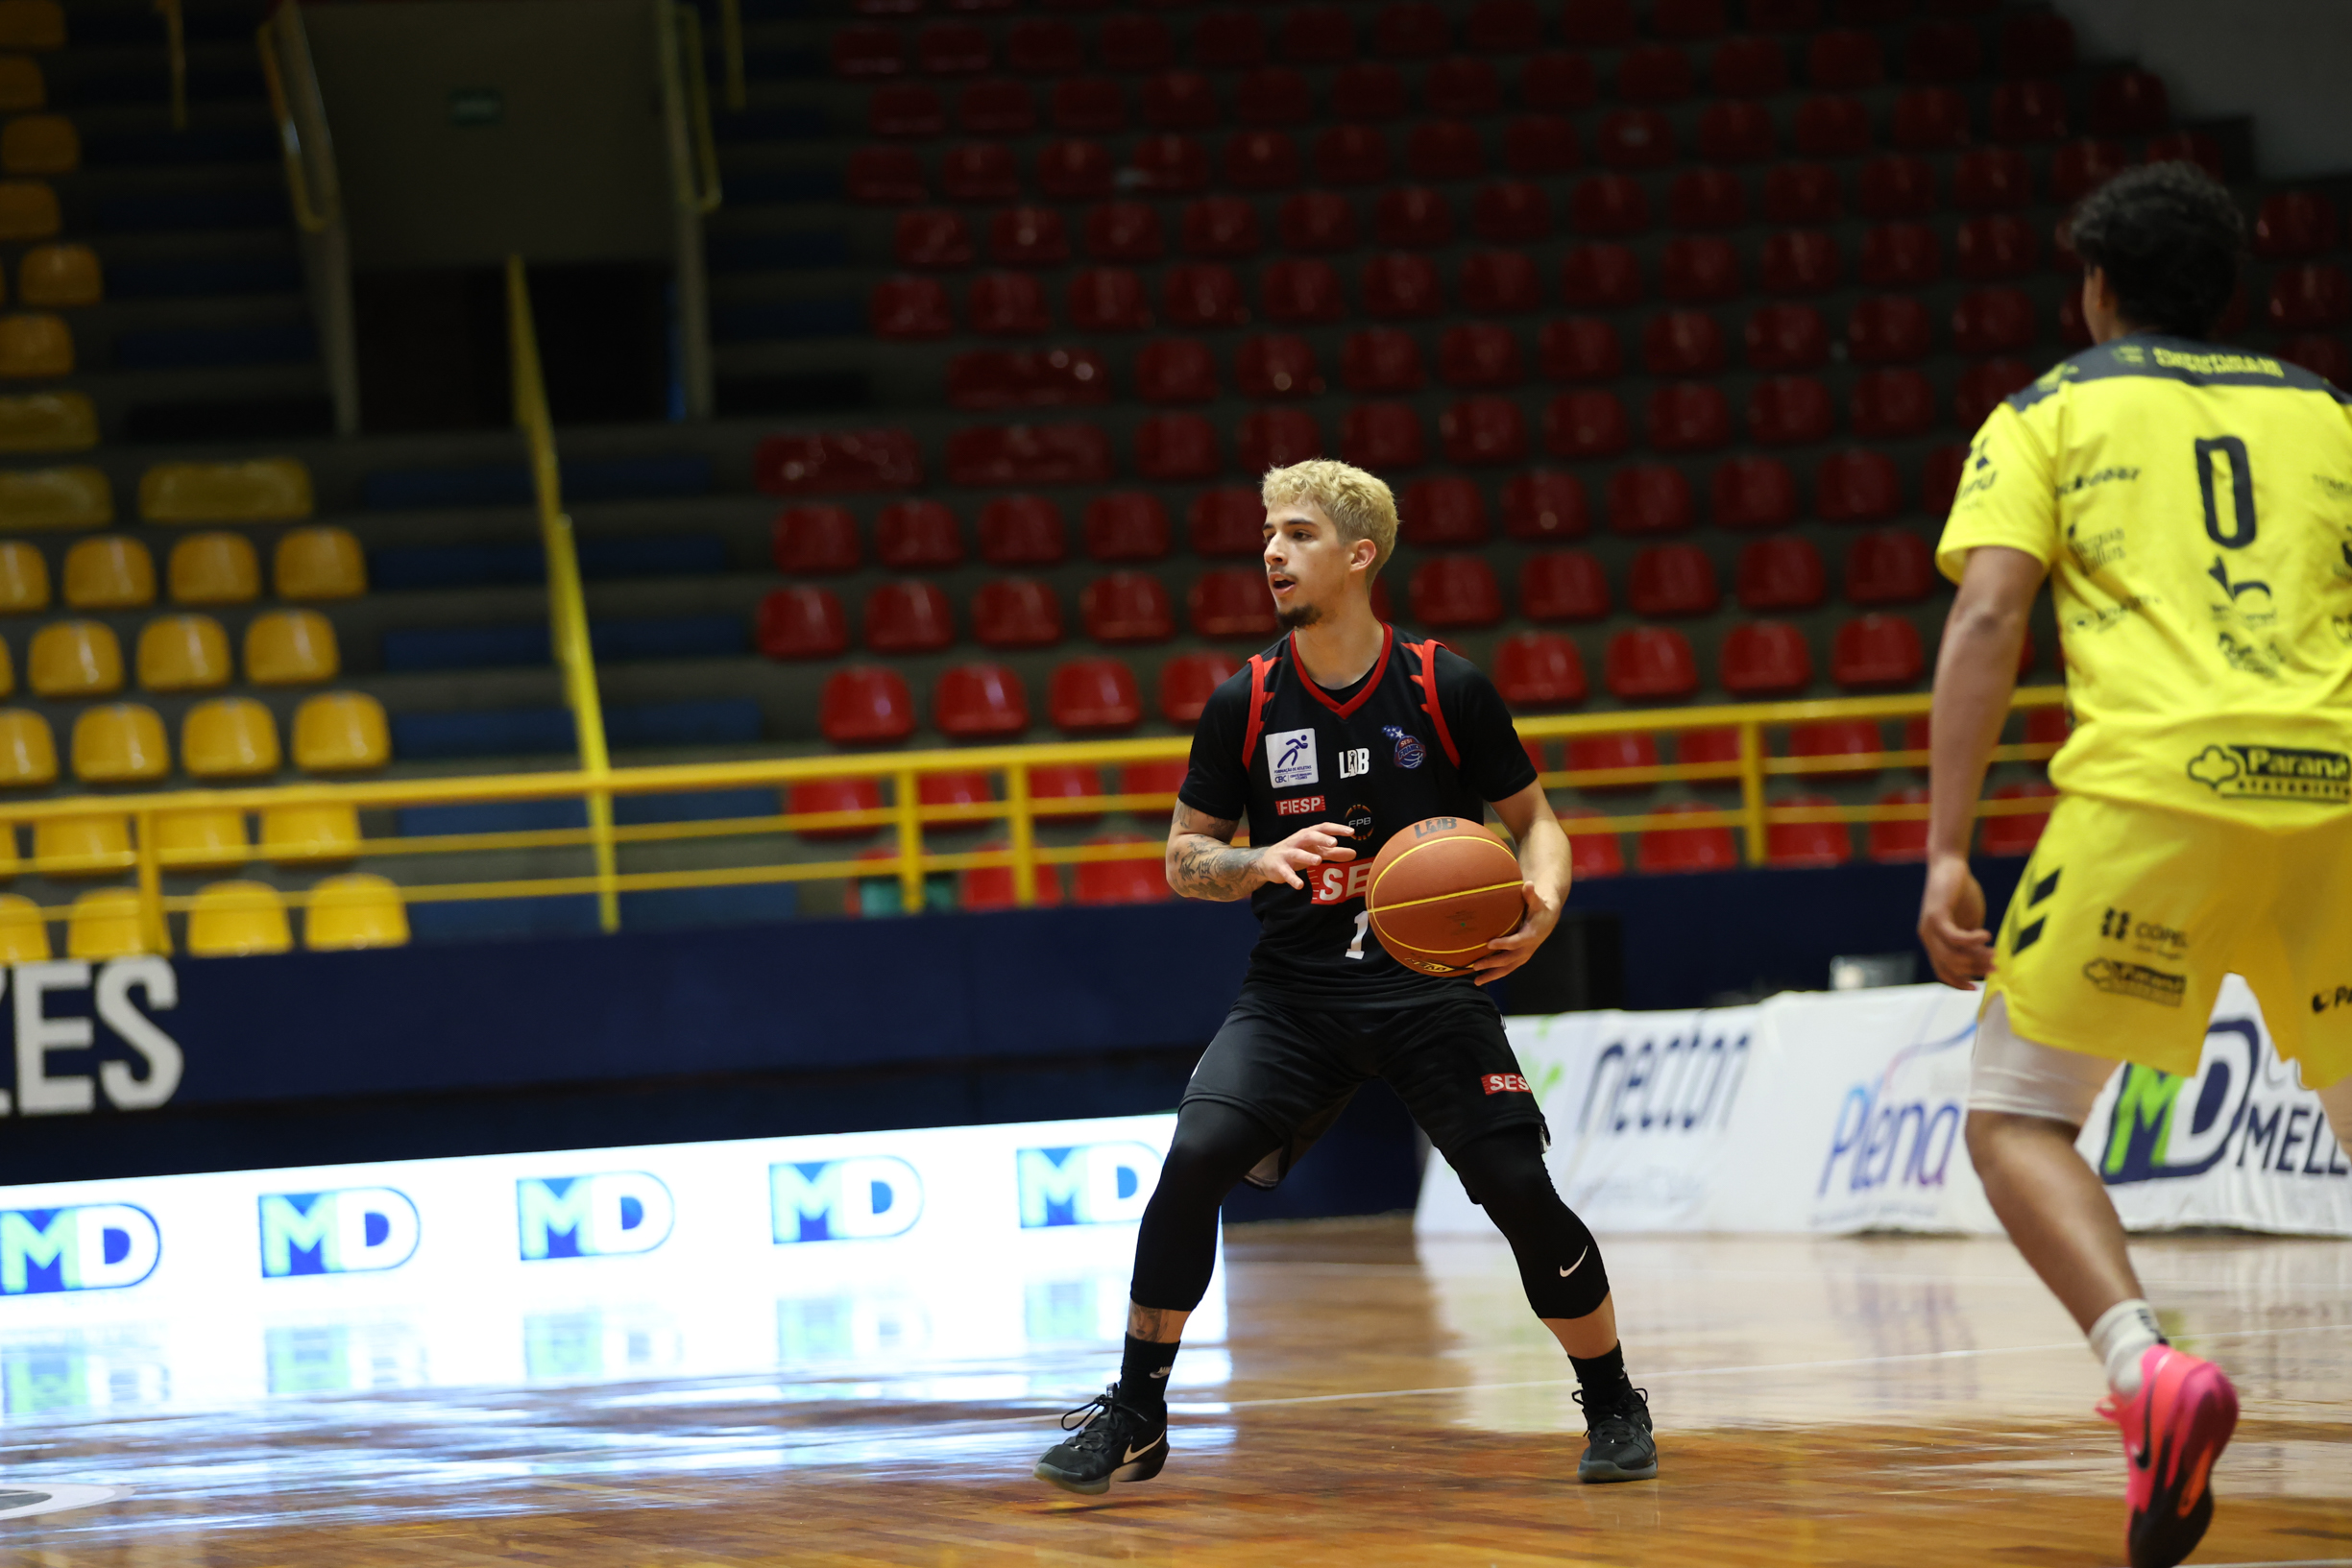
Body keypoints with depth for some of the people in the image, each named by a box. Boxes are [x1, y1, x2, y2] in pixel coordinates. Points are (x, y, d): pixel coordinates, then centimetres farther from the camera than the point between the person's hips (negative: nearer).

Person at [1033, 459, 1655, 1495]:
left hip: (1432, 983, -1)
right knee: (1193, 1159, -19)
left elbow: (1533, 819, 6)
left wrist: (1542, 898, -16)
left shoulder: (1447, 690, -5)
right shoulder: (1244, 705, -1)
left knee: (1521, 1190, -12)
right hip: (1293, 991, 2)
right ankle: (1136, 1419, -5)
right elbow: (1182, 858, 7)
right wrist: (1263, 859, -15)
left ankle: (1614, 1408, 11)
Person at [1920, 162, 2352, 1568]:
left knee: (2015, 1114, 8)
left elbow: (1987, 620, 0)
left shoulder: (2050, 413, 14)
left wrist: (1946, 855, -4)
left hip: (2156, 782, -3)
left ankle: (2147, 1369, -18)